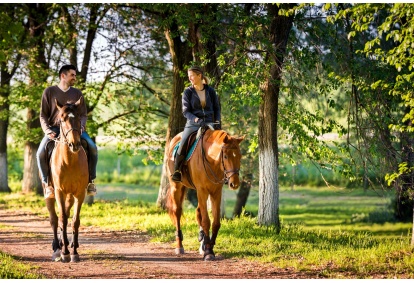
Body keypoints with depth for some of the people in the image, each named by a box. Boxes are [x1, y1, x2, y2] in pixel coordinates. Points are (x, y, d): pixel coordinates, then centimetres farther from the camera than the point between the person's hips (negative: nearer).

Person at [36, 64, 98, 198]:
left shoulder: (77, 93, 11)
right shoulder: (49, 92, 3)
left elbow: (83, 114, 10)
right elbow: (43, 115, 3)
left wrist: (80, 127, -11)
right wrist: (47, 130, -14)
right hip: (54, 129, -2)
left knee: (92, 148, -23)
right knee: (40, 153, -27)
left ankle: (90, 180, -9)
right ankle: (47, 183, -12)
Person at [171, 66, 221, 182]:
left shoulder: (211, 91, 7)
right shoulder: (188, 92, 3)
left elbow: (217, 108, 13)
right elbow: (185, 111, -1)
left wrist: (217, 121, -4)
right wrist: (196, 119, -19)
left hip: (209, 124, 2)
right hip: (193, 124, -2)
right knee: (182, 146, -22)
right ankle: (176, 171, -9)